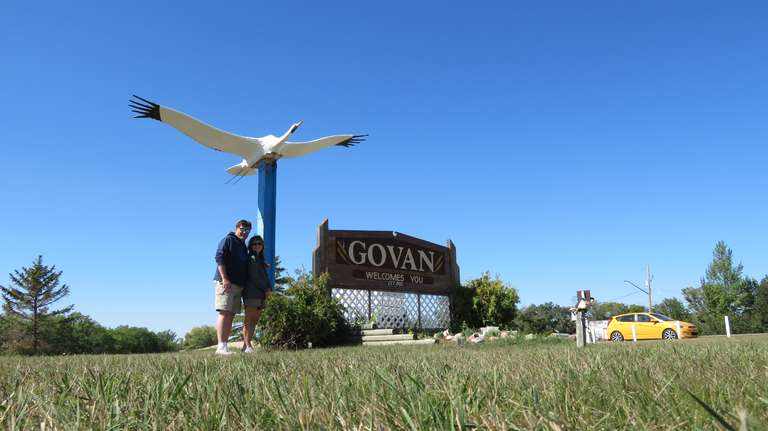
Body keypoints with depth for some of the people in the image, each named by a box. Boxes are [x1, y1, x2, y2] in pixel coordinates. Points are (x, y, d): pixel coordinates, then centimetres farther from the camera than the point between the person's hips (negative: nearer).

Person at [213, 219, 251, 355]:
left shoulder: (244, 247, 24)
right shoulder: (228, 240, 0)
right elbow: (219, 258, -12)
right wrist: (224, 279, -19)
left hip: (238, 286, 8)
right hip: (225, 283, -8)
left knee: (231, 316, 5)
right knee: (224, 313, -14)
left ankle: (225, 346, 7)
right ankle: (221, 346, -17)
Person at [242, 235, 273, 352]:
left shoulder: (260, 260, 24)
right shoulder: (251, 258, -2)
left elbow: (265, 277, 20)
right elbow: (254, 277, -10)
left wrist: (269, 289, 2)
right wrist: (266, 289, -8)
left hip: (260, 294, 8)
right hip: (251, 293, -8)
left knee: (254, 320, 4)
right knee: (249, 319, -10)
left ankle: (246, 346, 4)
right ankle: (247, 346, -13)